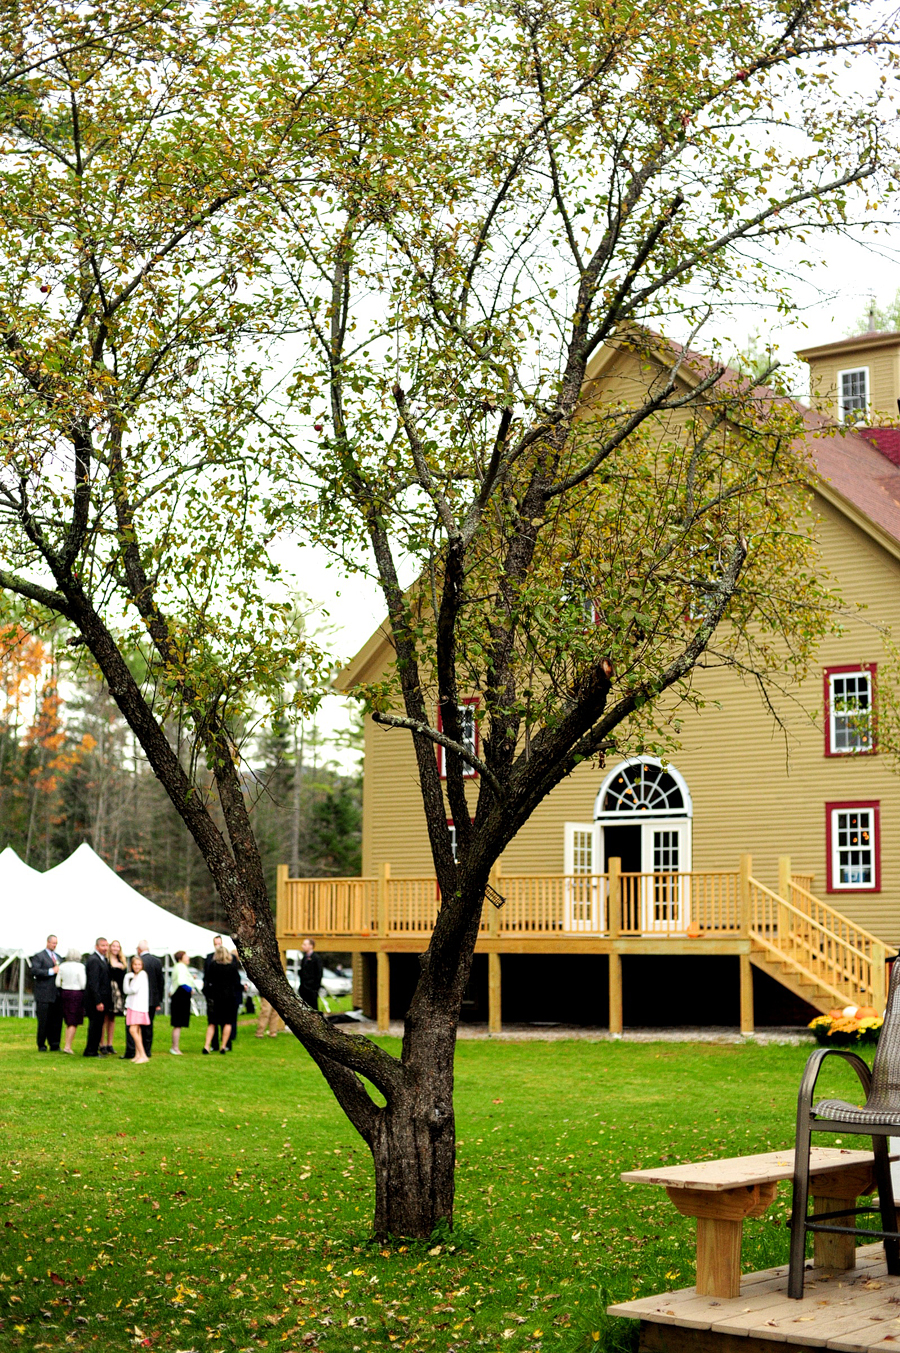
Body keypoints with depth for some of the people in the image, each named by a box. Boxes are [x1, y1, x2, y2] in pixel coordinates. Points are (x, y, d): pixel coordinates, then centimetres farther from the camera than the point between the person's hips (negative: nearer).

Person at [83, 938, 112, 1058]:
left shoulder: (102, 960, 15)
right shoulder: (94, 960, -16)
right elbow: (93, 983, -21)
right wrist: (98, 1002, -23)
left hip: (101, 1000, 10)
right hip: (95, 1000, -10)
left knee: (97, 1025, 13)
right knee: (96, 1025, -4)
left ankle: (92, 1051, 19)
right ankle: (91, 1051, 3)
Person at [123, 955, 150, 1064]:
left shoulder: (142, 974, -6)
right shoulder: (132, 976, 19)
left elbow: (134, 989, -14)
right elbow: (126, 990, 8)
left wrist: (129, 990, 8)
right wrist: (127, 977, -3)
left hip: (139, 1006, -8)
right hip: (132, 1005, 8)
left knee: (133, 1030, -16)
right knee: (137, 1031, 9)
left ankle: (143, 1055, -18)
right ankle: (137, 1055, 11)